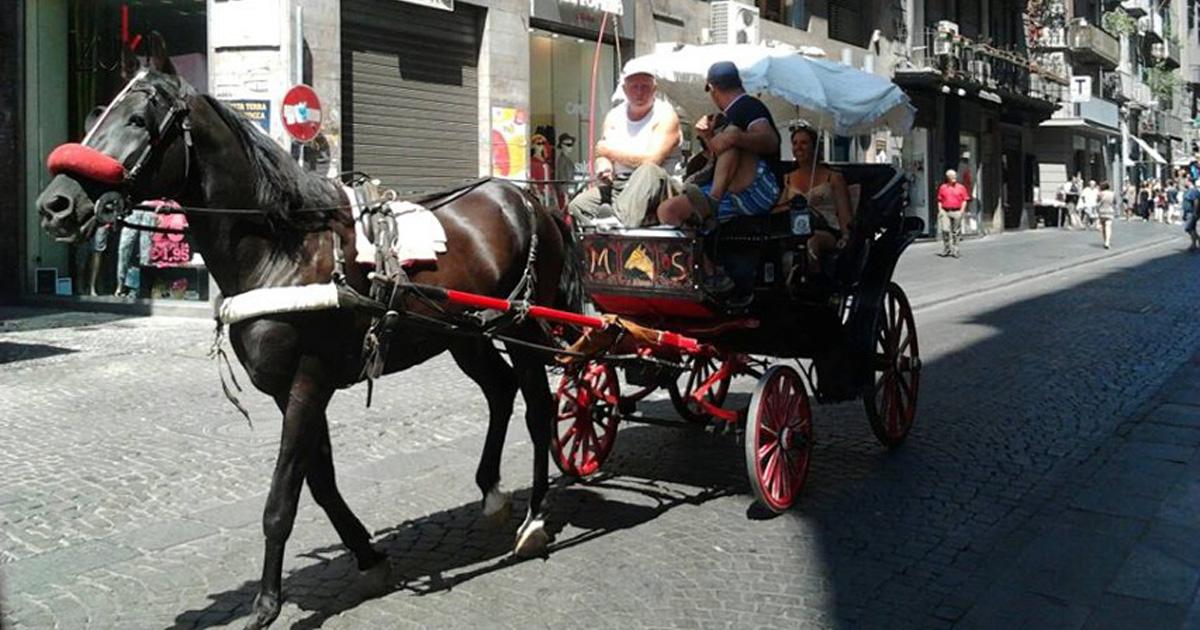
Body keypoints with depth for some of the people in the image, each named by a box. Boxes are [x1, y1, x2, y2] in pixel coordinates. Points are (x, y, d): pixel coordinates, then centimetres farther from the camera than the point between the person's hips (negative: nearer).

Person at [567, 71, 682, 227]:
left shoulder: (665, 115, -4)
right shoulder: (614, 116, 13)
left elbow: (652, 160, -17)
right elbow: (602, 156, 14)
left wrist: (610, 152, -8)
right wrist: (603, 166, -12)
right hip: (616, 187, 5)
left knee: (649, 171, -38)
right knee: (577, 206, -18)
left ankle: (620, 220, -47)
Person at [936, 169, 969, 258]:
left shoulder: (961, 187, 7)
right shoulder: (943, 187, 10)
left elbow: (965, 200, 6)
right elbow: (939, 200, 11)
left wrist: (961, 211, -5)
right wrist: (940, 210, 0)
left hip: (956, 212, 0)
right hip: (945, 211, 0)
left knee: (956, 232, 2)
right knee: (945, 230, -9)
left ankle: (955, 250, 8)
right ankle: (946, 249, 1)